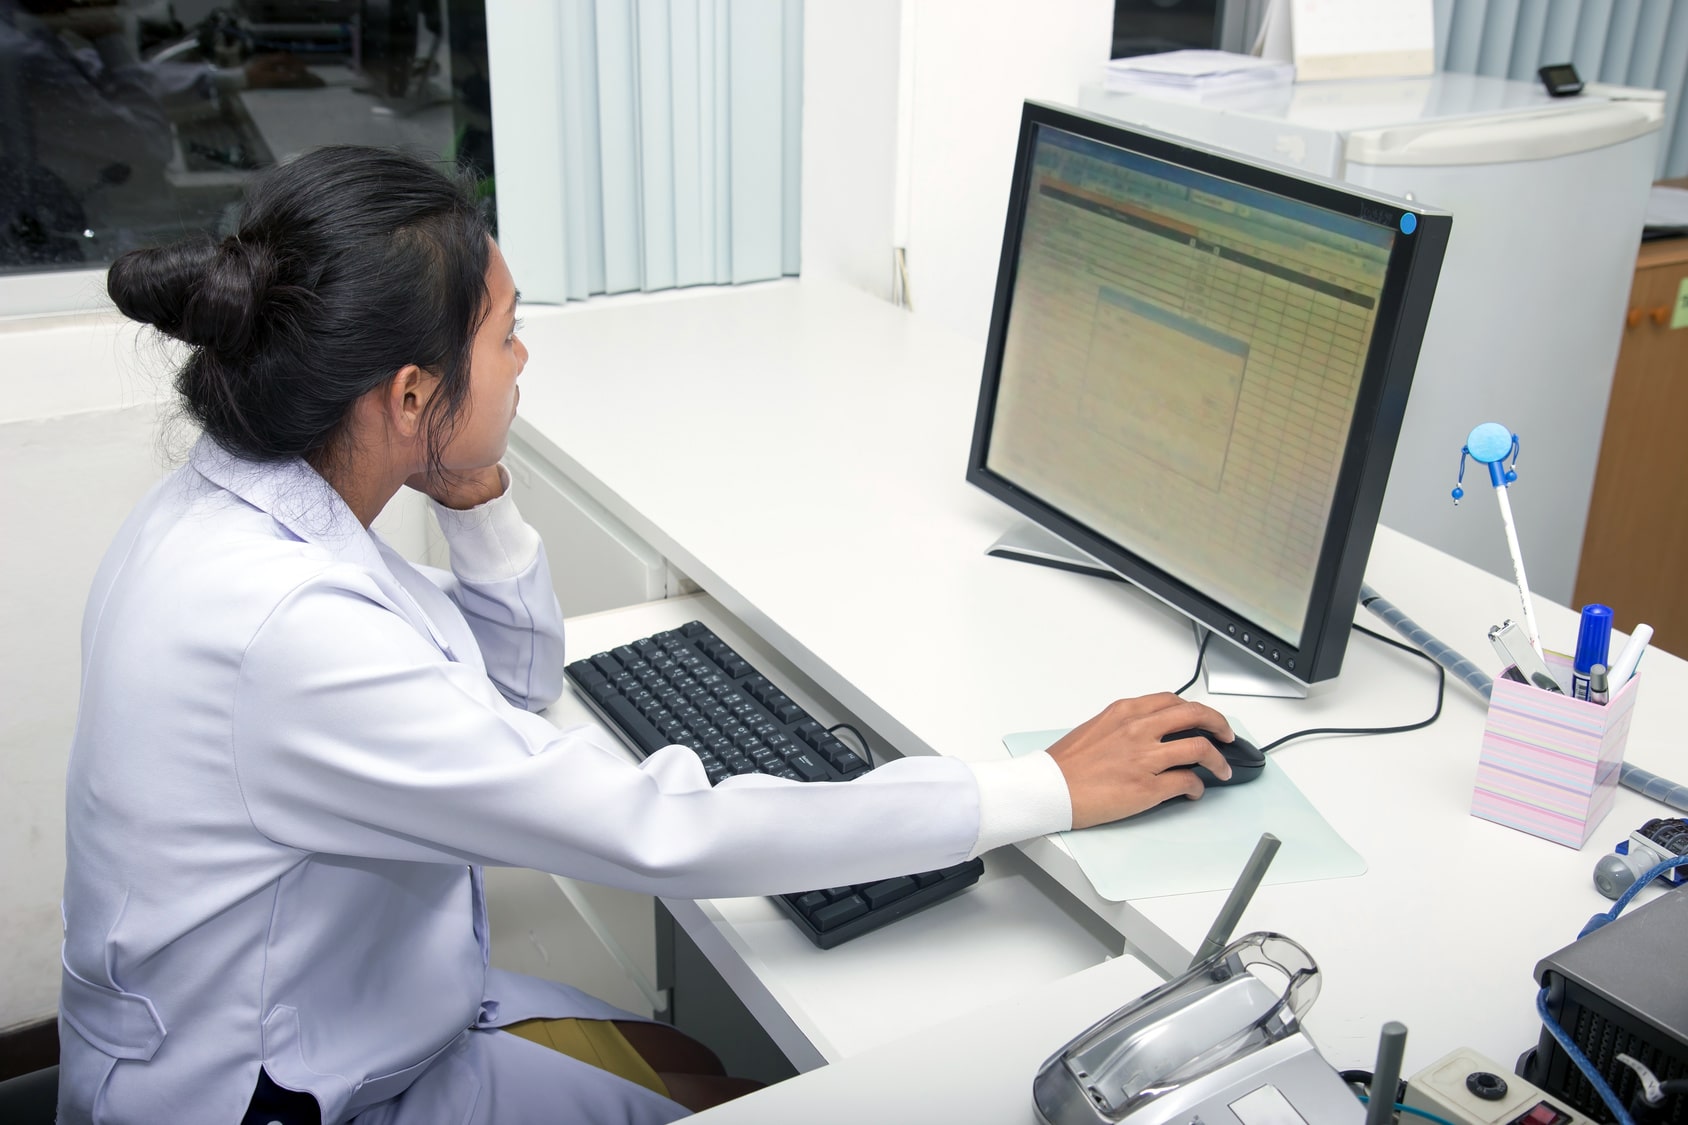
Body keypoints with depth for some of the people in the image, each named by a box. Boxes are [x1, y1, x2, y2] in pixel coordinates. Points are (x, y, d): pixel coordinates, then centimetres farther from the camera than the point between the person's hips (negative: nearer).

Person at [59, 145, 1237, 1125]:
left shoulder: (240, 503, -6)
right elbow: (667, 834, -35)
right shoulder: (285, 629, -36)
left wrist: (474, 496, -14)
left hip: (343, 1011, 8)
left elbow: (520, 679, 6)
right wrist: (1051, 789, -28)